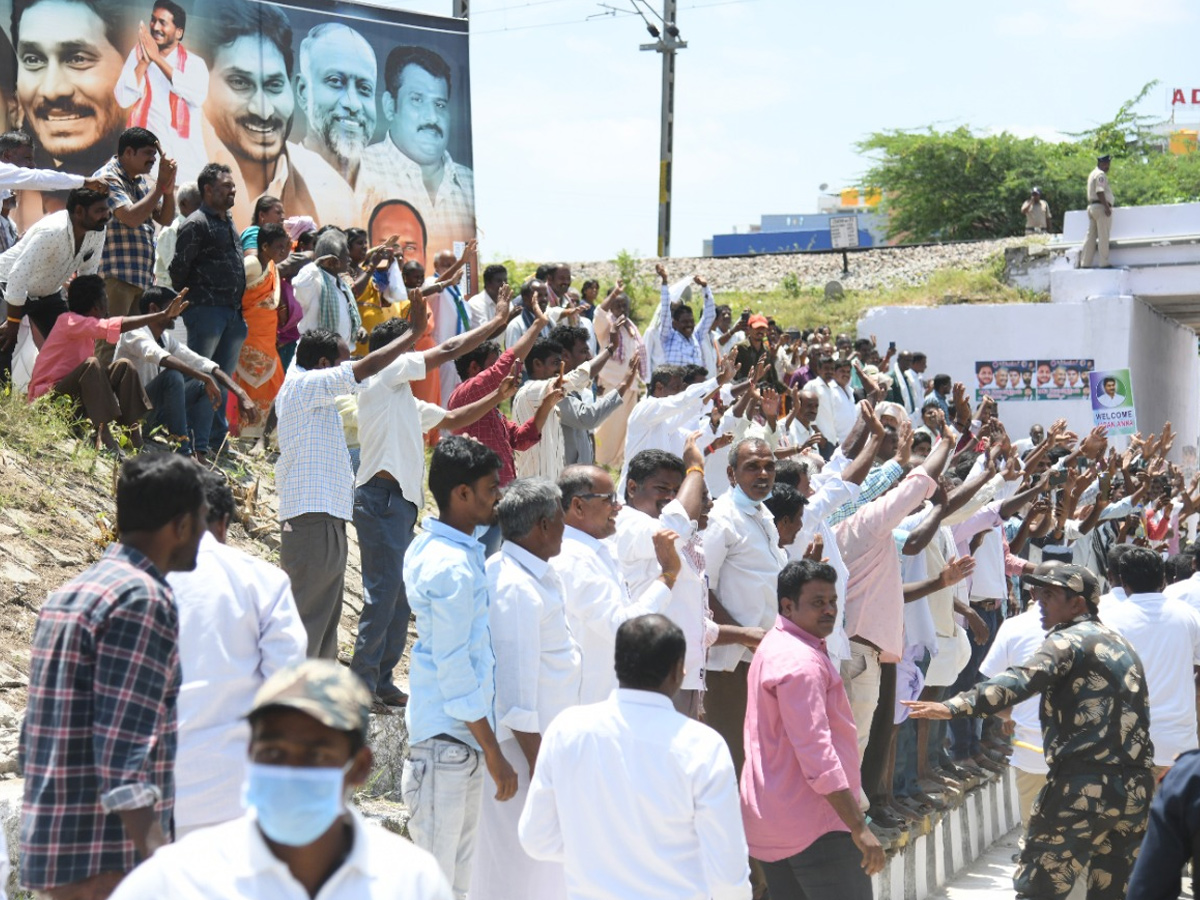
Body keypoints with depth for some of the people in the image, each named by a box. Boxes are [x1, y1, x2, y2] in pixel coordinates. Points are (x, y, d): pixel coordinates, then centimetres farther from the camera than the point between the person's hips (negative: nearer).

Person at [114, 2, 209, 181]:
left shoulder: (194, 63, 4)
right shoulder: (138, 54, 7)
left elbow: (197, 96, -17)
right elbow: (124, 99, -4)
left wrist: (158, 58, -15)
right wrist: (145, 61, -12)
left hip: (188, 161, 0)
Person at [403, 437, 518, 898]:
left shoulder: (431, 546, 8)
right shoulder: (453, 567, -21)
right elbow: (453, 668, -21)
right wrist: (493, 752, -17)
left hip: (456, 733, 10)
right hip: (448, 737, -10)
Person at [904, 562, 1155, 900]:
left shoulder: (1071, 639, -6)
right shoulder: (1117, 642, 20)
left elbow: (1022, 681, -24)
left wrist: (954, 706, -35)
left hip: (1085, 787, -8)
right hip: (1137, 789, 8)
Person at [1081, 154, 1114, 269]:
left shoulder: (1093, 174, 21)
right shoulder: (1100, 174, -10)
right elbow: (1099, 192, -20)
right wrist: (1107, 207, -23)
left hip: (1092, 206, 10)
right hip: (1100, 206, -10)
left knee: (1091, 236, 7)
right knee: (1103, 236, -7)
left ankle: (1084, 263, 5)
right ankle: (1104, 263, -6)